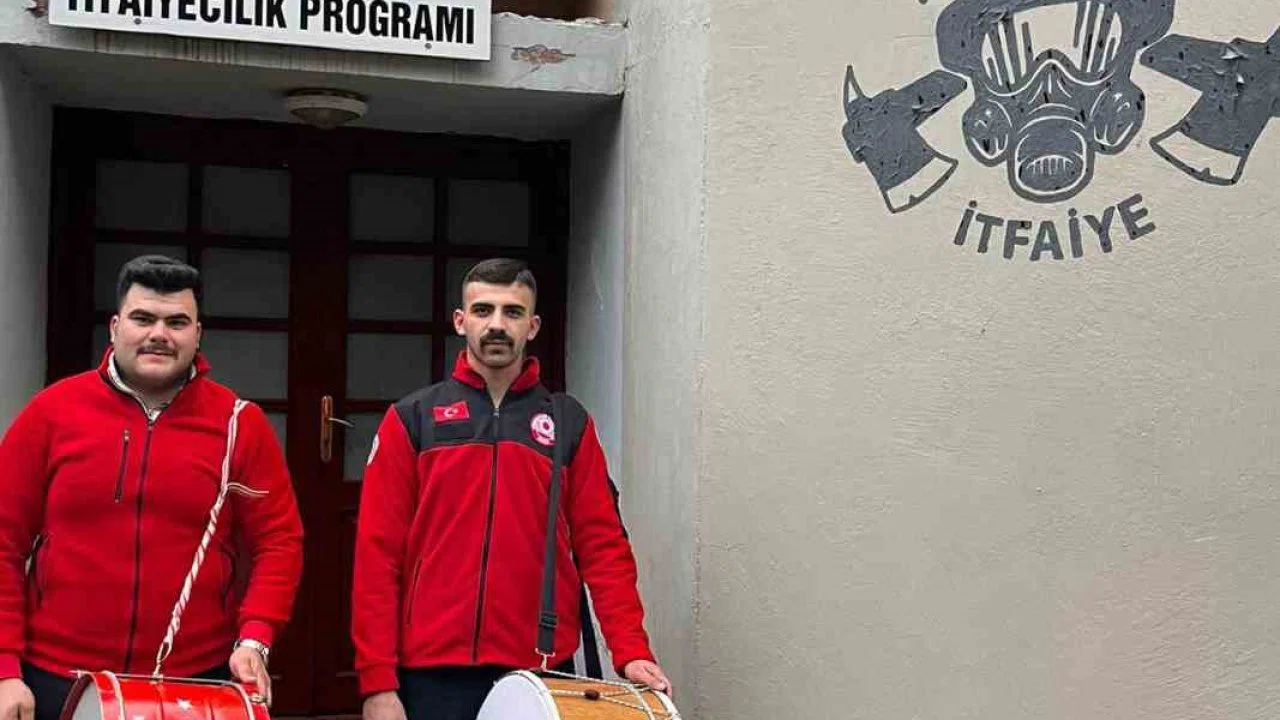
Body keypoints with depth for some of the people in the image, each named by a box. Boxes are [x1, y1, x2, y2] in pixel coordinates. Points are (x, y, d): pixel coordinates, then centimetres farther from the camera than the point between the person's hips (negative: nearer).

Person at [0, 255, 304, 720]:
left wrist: (254, 637, -13)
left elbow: (278, 541, 1)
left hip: (197, 683, 0)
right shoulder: (52, 411, 0)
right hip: (57, 680, 0)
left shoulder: (240, 424, 0)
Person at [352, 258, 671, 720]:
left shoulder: (570, 424, 8)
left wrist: (631, 651, -9)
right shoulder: (412, 419, 4)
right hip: (434, 669, -1)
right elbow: (378, 551, 0)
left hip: (542, 672, 1)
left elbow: (602, 543, 4)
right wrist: (378, 680, -7)